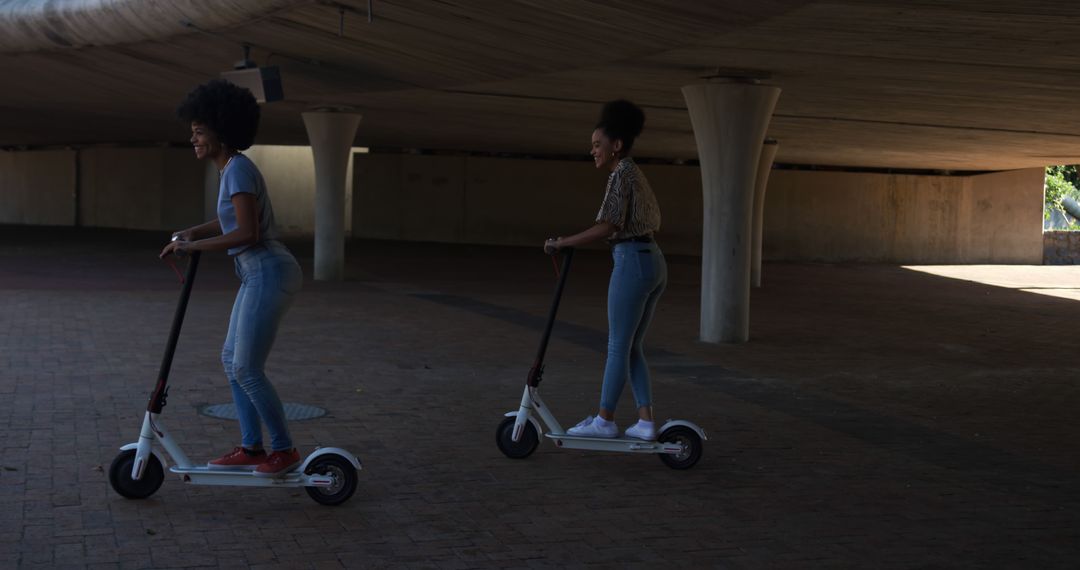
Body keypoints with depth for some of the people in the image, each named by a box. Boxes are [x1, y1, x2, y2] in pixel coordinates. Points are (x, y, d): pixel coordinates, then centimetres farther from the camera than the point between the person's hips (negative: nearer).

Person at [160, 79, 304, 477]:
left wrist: (195, 246, -16)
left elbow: (247, 233, -23)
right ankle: (251, 448, 19)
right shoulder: (231, 168, 14)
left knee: (247, 370, -5)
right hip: (259, 275, 10)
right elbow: (231, 221, 28)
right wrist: (190, 233, 13)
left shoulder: (238, 169, -16)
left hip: (270, 274, -10)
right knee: (232, 360, 13)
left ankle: (284, 449, 8)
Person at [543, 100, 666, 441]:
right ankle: (646, 423, 9)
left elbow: (608, 227, -19)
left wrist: (563, 243, -12)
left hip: (632, 263, -9)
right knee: (632, 347, 12)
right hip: (655, 262, 9)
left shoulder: (621, 173, -10)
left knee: (617, 346, 0)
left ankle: (605, 420, 9)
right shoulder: (637, 175, 18)